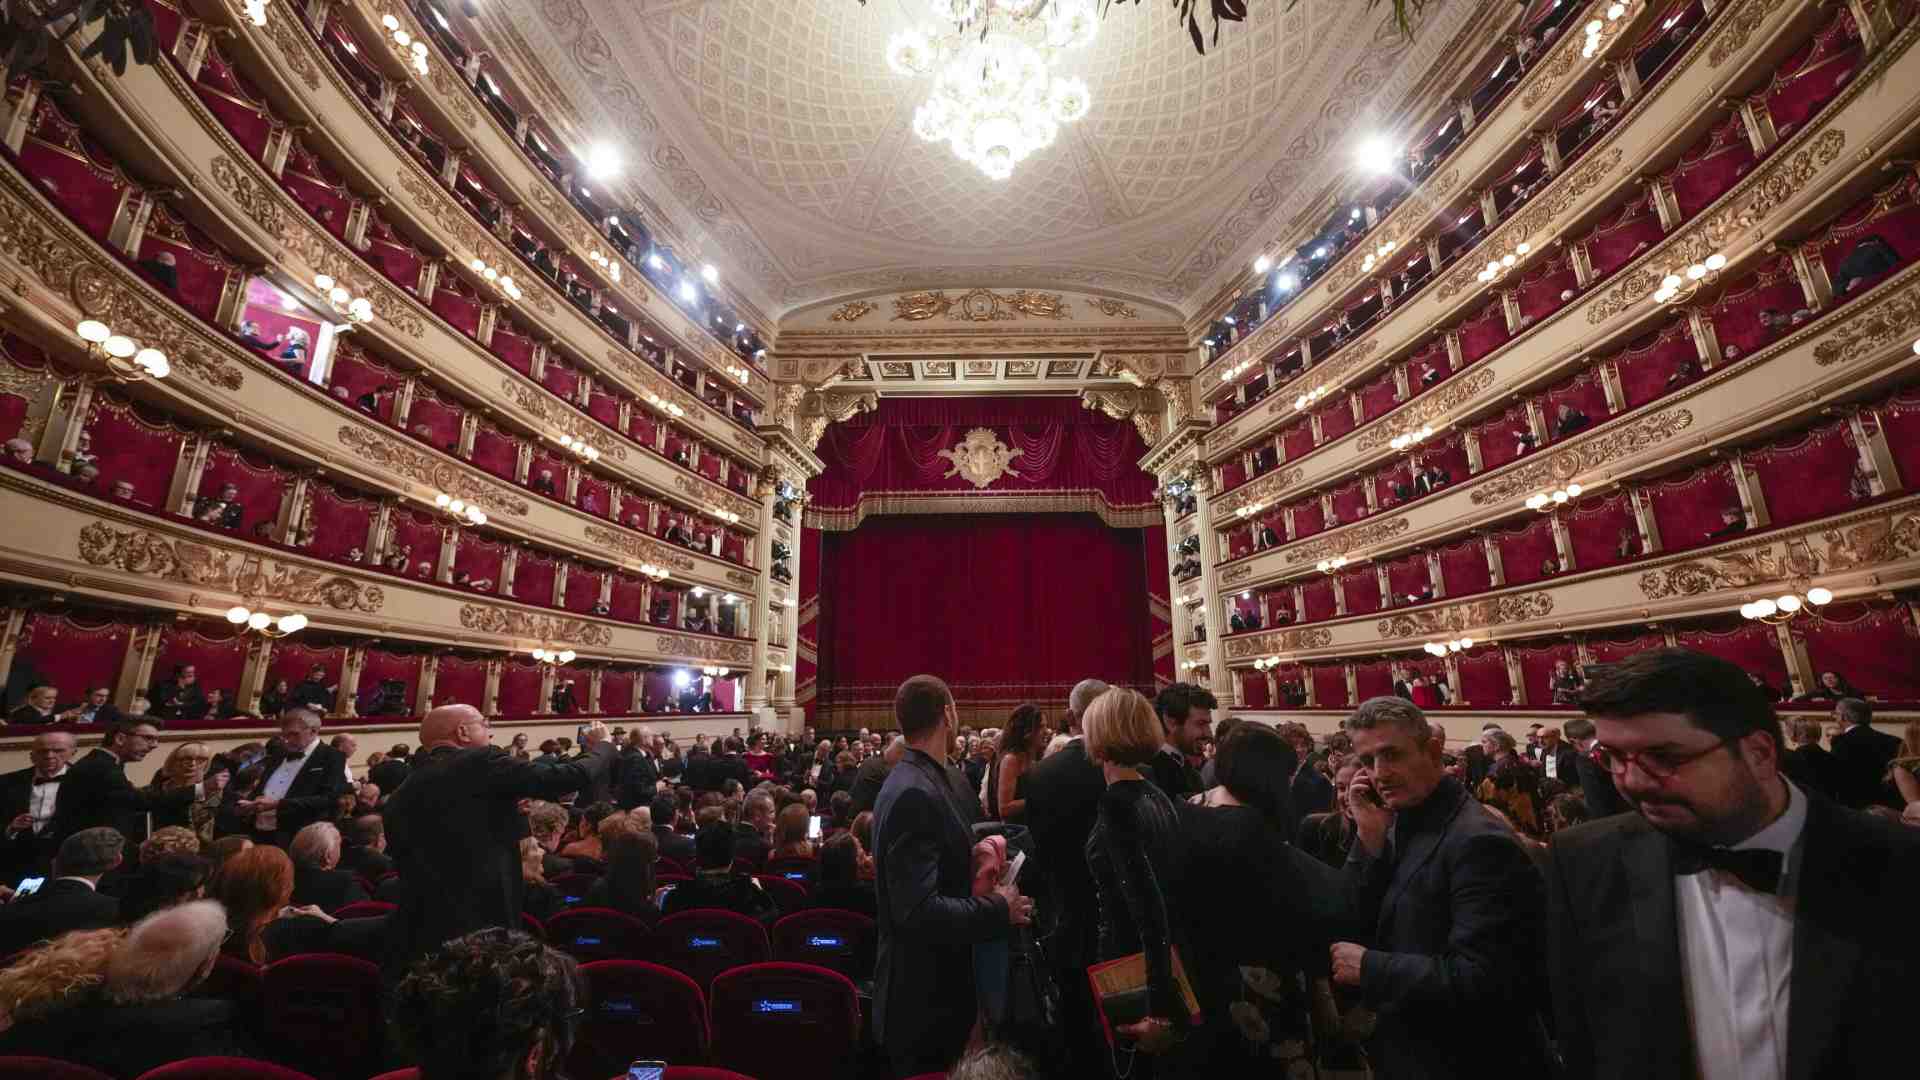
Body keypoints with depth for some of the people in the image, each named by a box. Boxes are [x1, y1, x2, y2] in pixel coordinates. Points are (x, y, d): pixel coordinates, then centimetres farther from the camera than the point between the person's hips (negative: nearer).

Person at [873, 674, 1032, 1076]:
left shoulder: (919, 781, 4)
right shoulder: (913, 794, -26)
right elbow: (918, 910, -30)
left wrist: (974, 853, 3)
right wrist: (999, 908, -20)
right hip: (925, 999, -9)